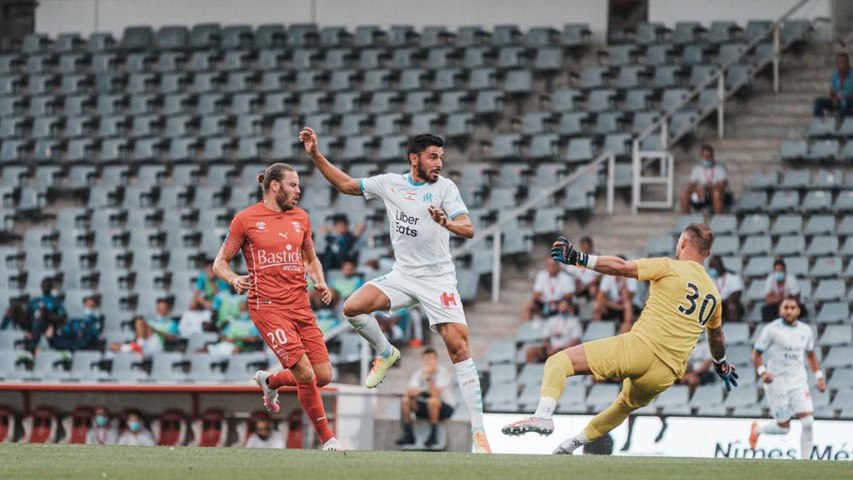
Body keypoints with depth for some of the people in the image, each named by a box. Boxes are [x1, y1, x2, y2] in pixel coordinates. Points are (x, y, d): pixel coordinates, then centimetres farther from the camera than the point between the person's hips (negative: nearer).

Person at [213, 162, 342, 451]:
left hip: (300, 305, 6)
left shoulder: (300, 218, 14)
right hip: (267, 306, -6)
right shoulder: (246, 219, -1)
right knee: (305, 373, -16)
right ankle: (327, 438, -2)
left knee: (323, 376, 0)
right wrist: (234, 279, -18)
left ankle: (270, 381, 30)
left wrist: (320, 282, 7)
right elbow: (220, 263, 4)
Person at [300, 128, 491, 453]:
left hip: (437, 279, -4)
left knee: (459, 349, -15)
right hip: (402, 276, 4)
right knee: (353, 308, -18)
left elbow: (468, 229, -17)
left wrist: (446, 223, -38)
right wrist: (315, 155, 7)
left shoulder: (445, 188, -6)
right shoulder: (389, 183, 5)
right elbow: (346, 184, 14)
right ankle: (386, 353, 13)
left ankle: (478, 433, -13)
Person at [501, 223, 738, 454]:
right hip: (667, 374, 7)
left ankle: (544, 415, -30)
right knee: (625, 406, 36)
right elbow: (717, 337, 38)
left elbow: (621, 267, -10)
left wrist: (578, 258, -10)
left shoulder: (670, 268, 2)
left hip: (642, 348, -7)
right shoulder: (713, 294, 20)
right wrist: (721, 365, 56)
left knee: (558, 362, -8)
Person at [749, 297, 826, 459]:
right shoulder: (772, 329, -7)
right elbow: (756, 353, -4)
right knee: (783, 427, 0)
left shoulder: (805, 330, 7)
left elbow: (811, 355, 21)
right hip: (777, 383, -4)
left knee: (808, 423, -11)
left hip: (799, 382, 4)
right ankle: (757, 428, 32)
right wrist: (762, 372, -20)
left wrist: (819, 376, 12)